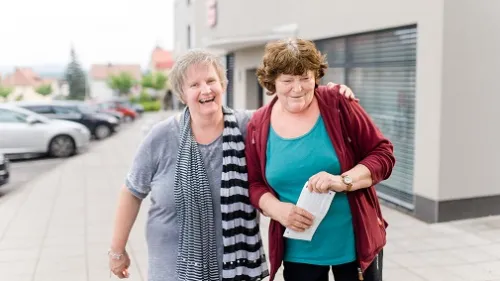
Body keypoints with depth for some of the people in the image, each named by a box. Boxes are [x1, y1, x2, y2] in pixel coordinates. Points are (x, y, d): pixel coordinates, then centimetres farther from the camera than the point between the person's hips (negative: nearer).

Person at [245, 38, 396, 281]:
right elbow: (254, 184, 6)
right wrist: (278, 209, -14)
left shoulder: (338, 105, -9)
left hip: (356, 243, -1)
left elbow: (383, 153, -7)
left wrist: (344, 181, -23)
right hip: (298, 251, 2)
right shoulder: (258, 126, -3)